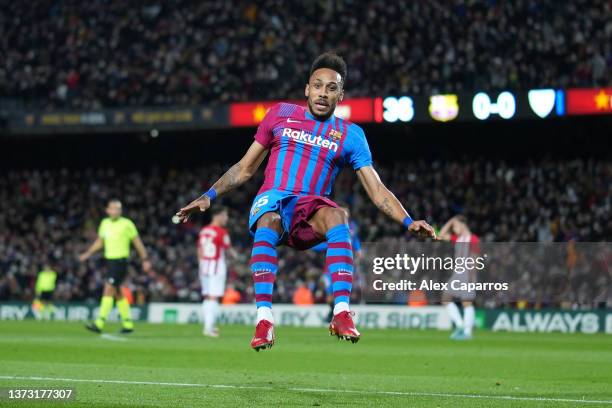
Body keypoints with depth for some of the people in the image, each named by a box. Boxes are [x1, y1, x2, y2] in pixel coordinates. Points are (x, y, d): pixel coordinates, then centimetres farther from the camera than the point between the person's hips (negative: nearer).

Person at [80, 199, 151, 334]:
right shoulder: (105, 223, 11)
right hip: (109, 260, 7)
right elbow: (99, 242, 21)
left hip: (120, 261, -7)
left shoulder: (126, 224, -6)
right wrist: (88, 253, 8)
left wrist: (145, 260, 1)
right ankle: (128, 323, 20)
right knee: (117, 293, 11)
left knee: (108, 290, -15)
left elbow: (137, 243, 0)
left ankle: (99, 323, -20)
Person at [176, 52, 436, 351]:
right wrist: (210, 195, 8)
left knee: (337, 217, -36)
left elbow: (376, 189, 7)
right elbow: (244, 169, 20)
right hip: (272, 199, 0)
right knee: (269, 222, -38)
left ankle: (342, 313, -46)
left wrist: (408, 222, -8)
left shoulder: (350, 135, 12)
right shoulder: (281, 114, 14)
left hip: (311, 208, 0)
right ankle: (264, 317, -46)